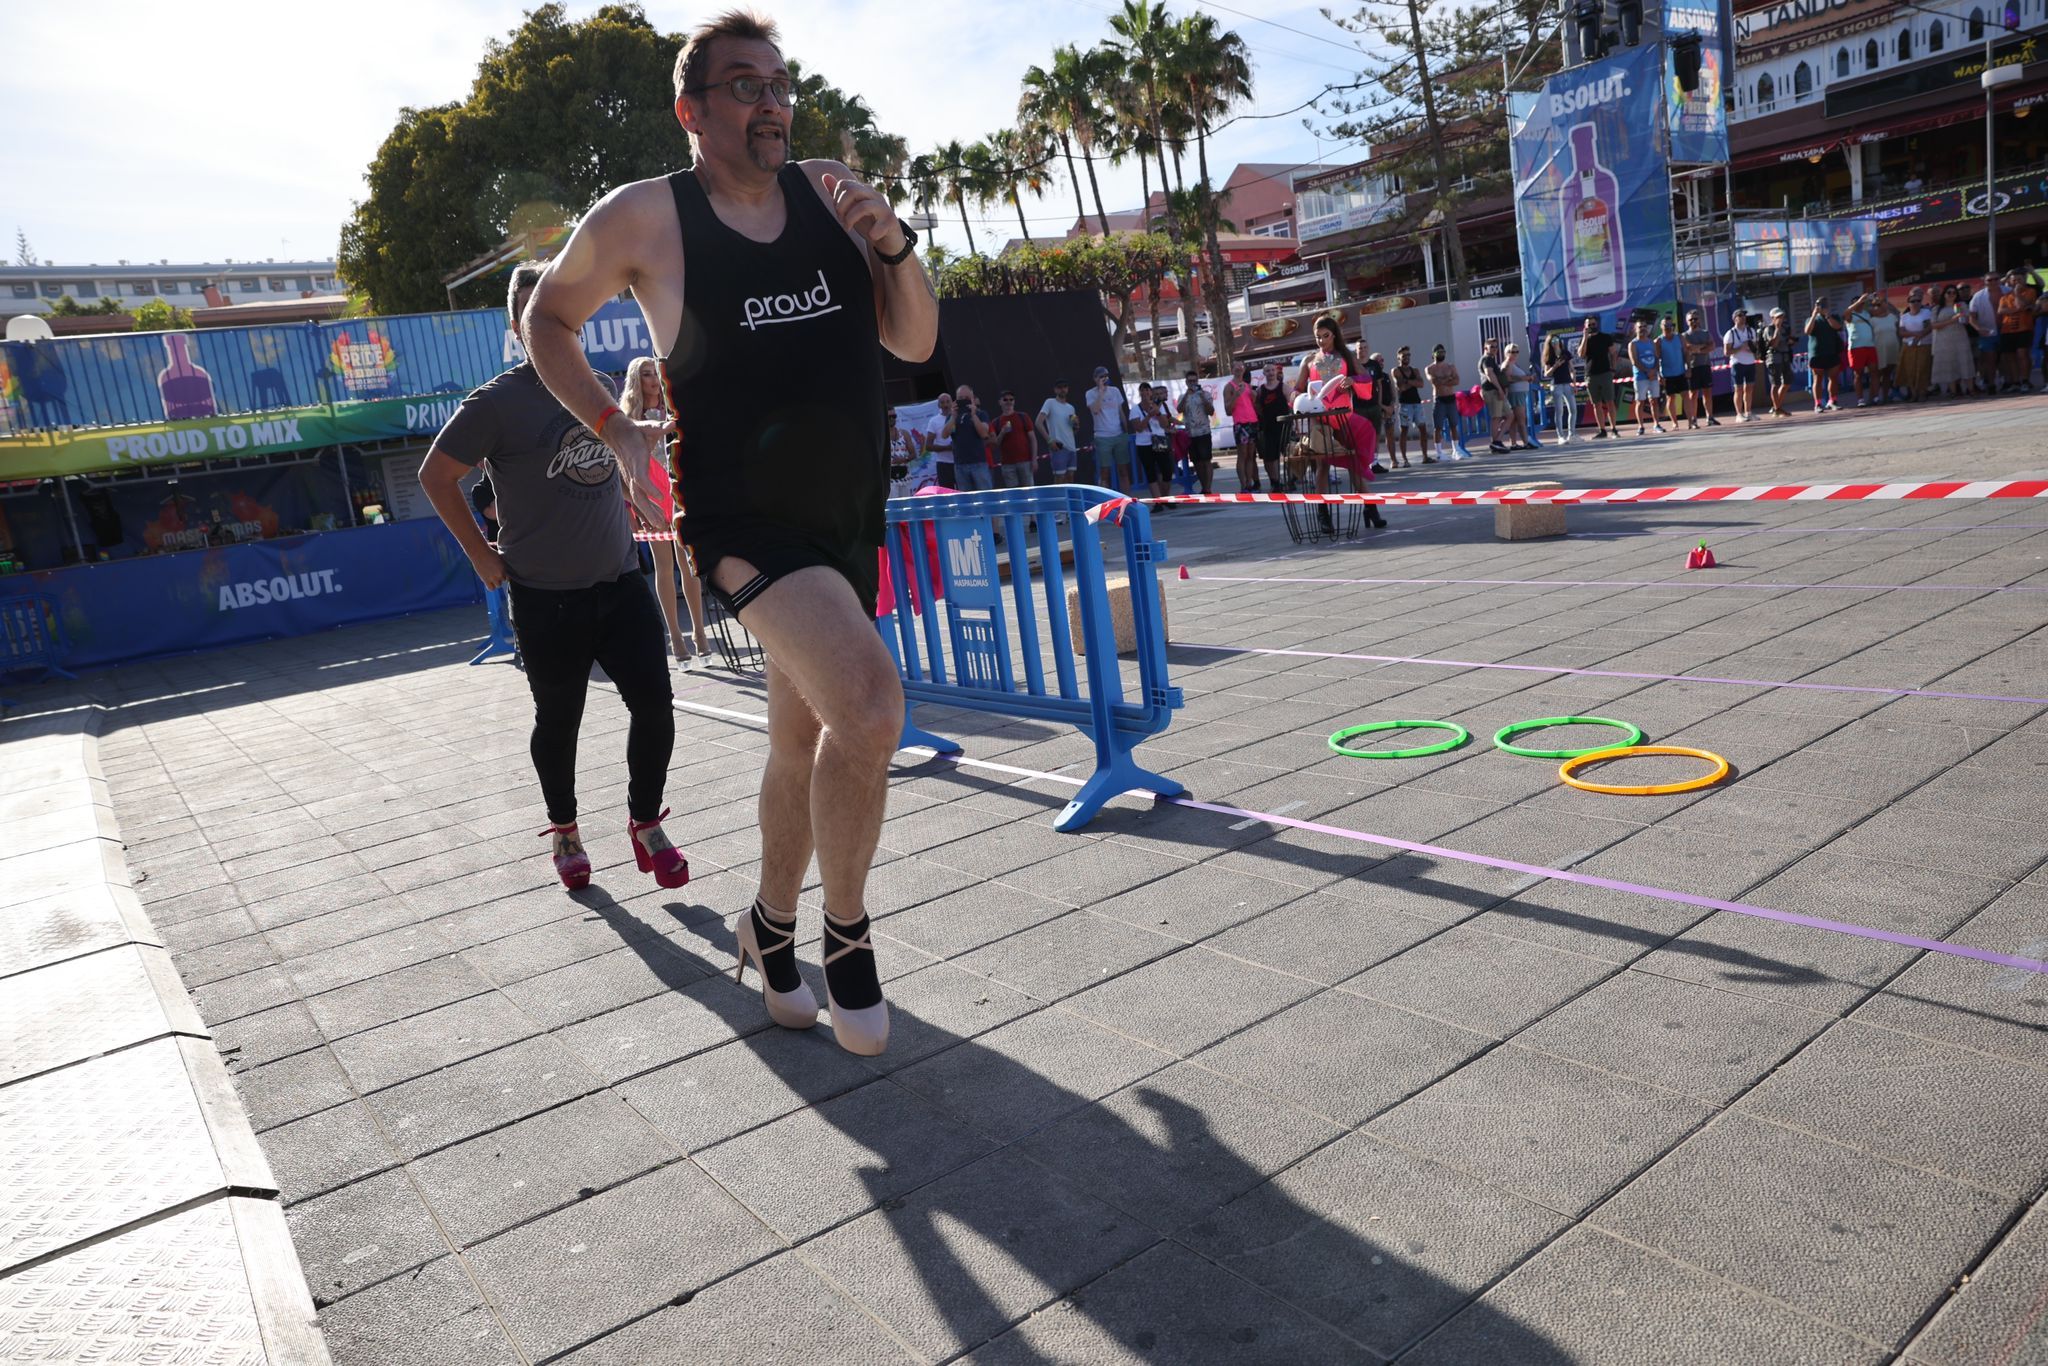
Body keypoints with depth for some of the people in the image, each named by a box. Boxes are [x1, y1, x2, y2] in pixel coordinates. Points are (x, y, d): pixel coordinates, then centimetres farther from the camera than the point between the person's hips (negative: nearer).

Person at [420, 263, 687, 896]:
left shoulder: (599, 387, 7)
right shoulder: (498, 402, -10)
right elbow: (436, 475, -2)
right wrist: (481, 553, -2)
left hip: (621, 580, 4)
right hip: (547, 596, -4)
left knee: (654, 704, -3)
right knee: (558, 720, 10)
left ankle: (646, 823, 18)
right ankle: (564, 830, 32)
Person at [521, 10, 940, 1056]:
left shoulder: (830, 192, 6)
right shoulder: (642, 216, -5)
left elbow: (914, 344, 6)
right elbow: (546, 318, 10)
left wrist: (894, 244, -10)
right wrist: (614, 431, 0)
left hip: (846, 519, 6)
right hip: (745, 519, -5)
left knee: (805, 741, 16)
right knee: (869, 700, -28)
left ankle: (772, 927, 39)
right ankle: (846, 936, -5)